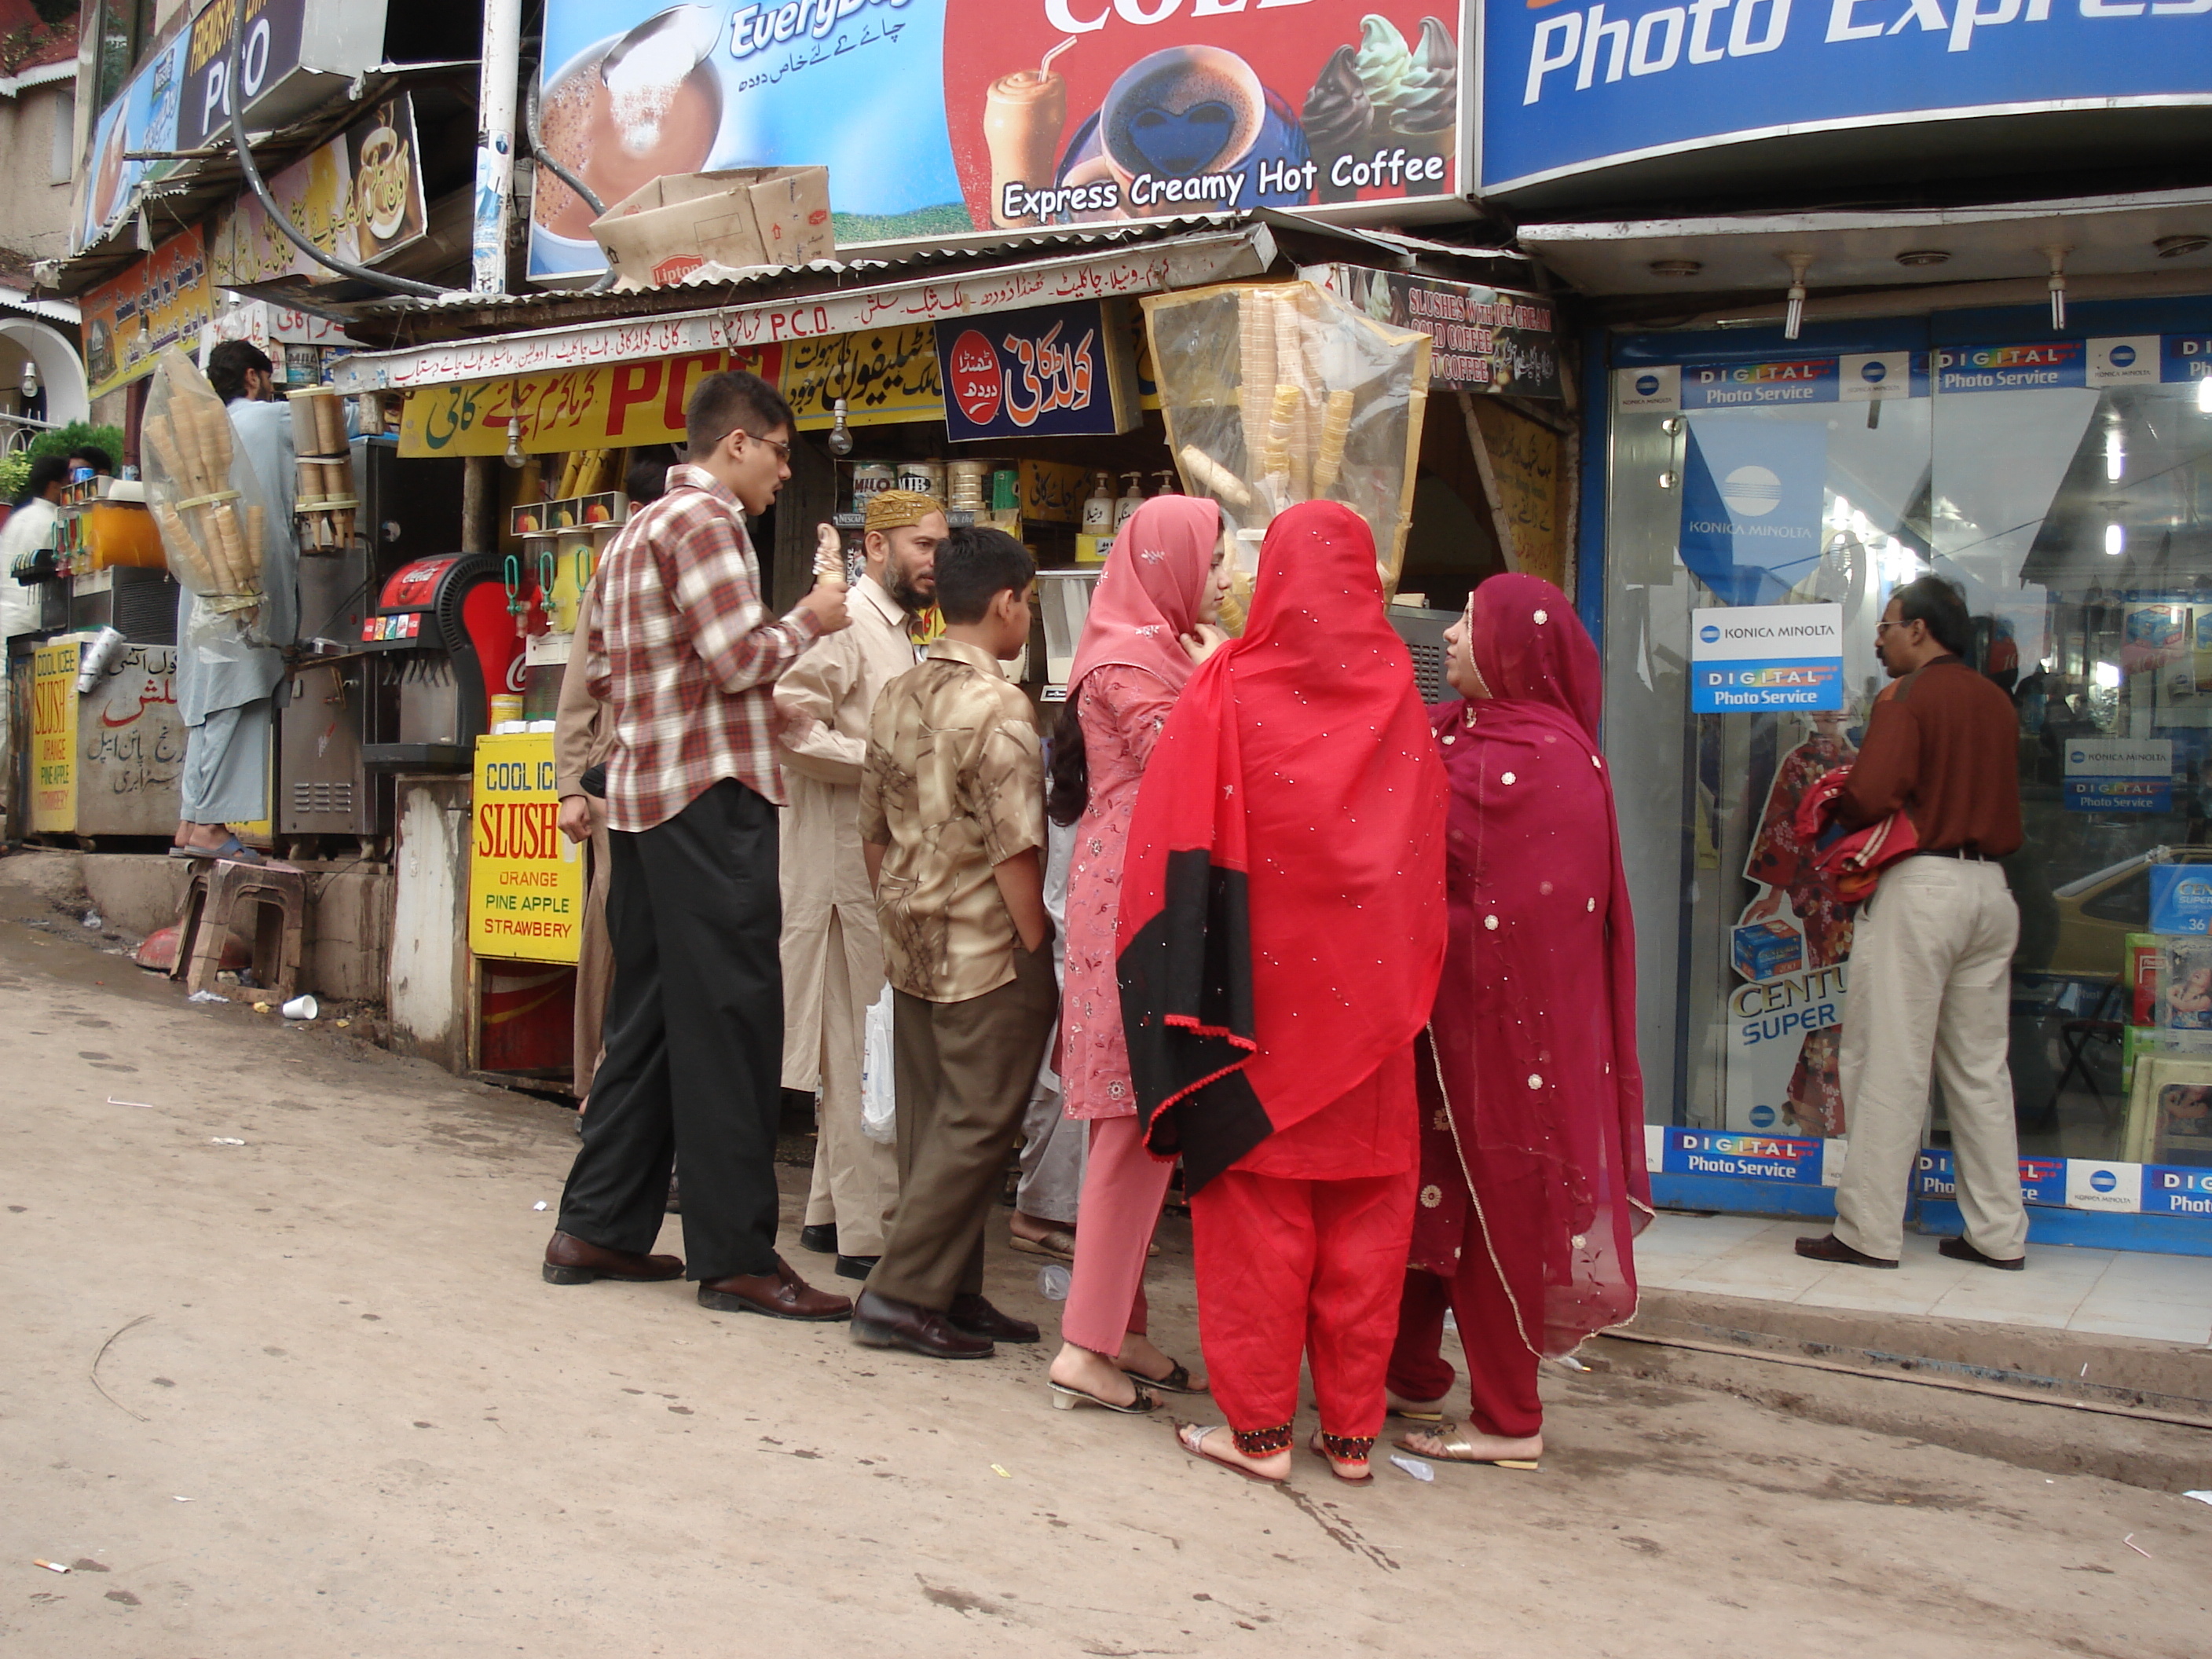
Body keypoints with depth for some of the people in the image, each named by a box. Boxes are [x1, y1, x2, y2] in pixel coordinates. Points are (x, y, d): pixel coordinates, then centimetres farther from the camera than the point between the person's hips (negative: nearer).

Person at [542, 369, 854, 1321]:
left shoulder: (635, 532, 21)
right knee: (730, 1023, -7)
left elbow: (604, 671, 23)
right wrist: (809, 622, -1)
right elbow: (738, 658, -16)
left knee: (649, 1018, 14)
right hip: (712, 795, -10)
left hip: (643, 795, 10)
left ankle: (598, 1227, 18)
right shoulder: (705, 517, -9)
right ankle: (736, 1257, -3)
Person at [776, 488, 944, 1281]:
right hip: (849, 855, -10)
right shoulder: (844, 619, -11)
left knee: (860, 1039, 14)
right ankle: (867, 1231, -3)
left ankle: (832, 1207, 23)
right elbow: (790, 718, -22)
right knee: (869, 1043, -8)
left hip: (884, 858, 10)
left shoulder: (896, 631, 21)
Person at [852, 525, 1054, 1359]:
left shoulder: (897, 696, 9)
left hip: (913, 946, 8)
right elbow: (1013, 846, -19)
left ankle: (951, 1291, 20)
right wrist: (1039, 948, -11)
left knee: (931, 1125, 12)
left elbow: (873, 829, 14)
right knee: (975, 1127, 0)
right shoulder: (996, 703, -15)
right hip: (987, 950, -8)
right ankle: (900, 1294, 1)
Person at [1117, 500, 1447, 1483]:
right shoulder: (1401, 702, 2)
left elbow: (1177, 854, -7)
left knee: (1257, 1202, 6)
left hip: (1259, 987, -2)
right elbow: (1429, 866, 8)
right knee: (1364, 1212, 9)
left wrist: (1187, 993, -1)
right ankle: (1352, 1428, 16)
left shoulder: (1226, 693, -7)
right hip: (1370, 995, 3)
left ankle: (1260, 1426, 10)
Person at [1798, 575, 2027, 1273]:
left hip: (1920, 884, -7)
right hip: (1991, 887, 8)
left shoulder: (1907, 697, -9)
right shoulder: (1997, 703, 14)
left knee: (1890, 1065, -3)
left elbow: (1870, 795, -20)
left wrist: (1836, 806, 0)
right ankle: (1999, 1234, 15)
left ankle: (1870, 1232, 0)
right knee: (1981, 1066, 12)